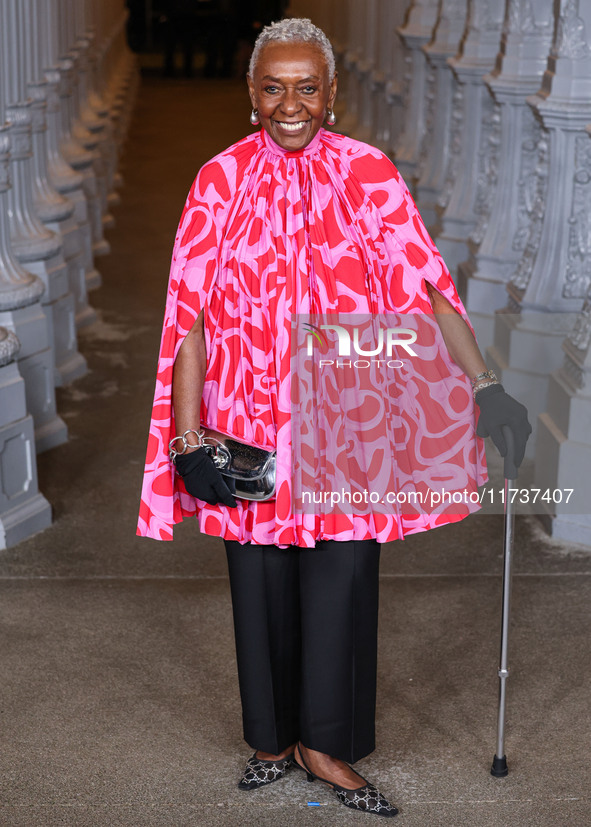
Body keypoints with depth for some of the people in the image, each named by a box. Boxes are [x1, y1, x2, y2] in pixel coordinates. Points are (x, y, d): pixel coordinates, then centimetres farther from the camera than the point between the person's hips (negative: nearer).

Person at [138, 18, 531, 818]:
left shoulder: (369, 174, -1)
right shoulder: (220, 181, -1)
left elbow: (425, 287, -3)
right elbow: (190, 314, -4)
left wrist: (485, 385, -11)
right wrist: (189, 435, -10)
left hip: (347, 422, 0)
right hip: (252, 421, 0)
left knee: (341, 579, 3)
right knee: (263, 581, 10)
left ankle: (324, 743, 21)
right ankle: (275, 735, 30)